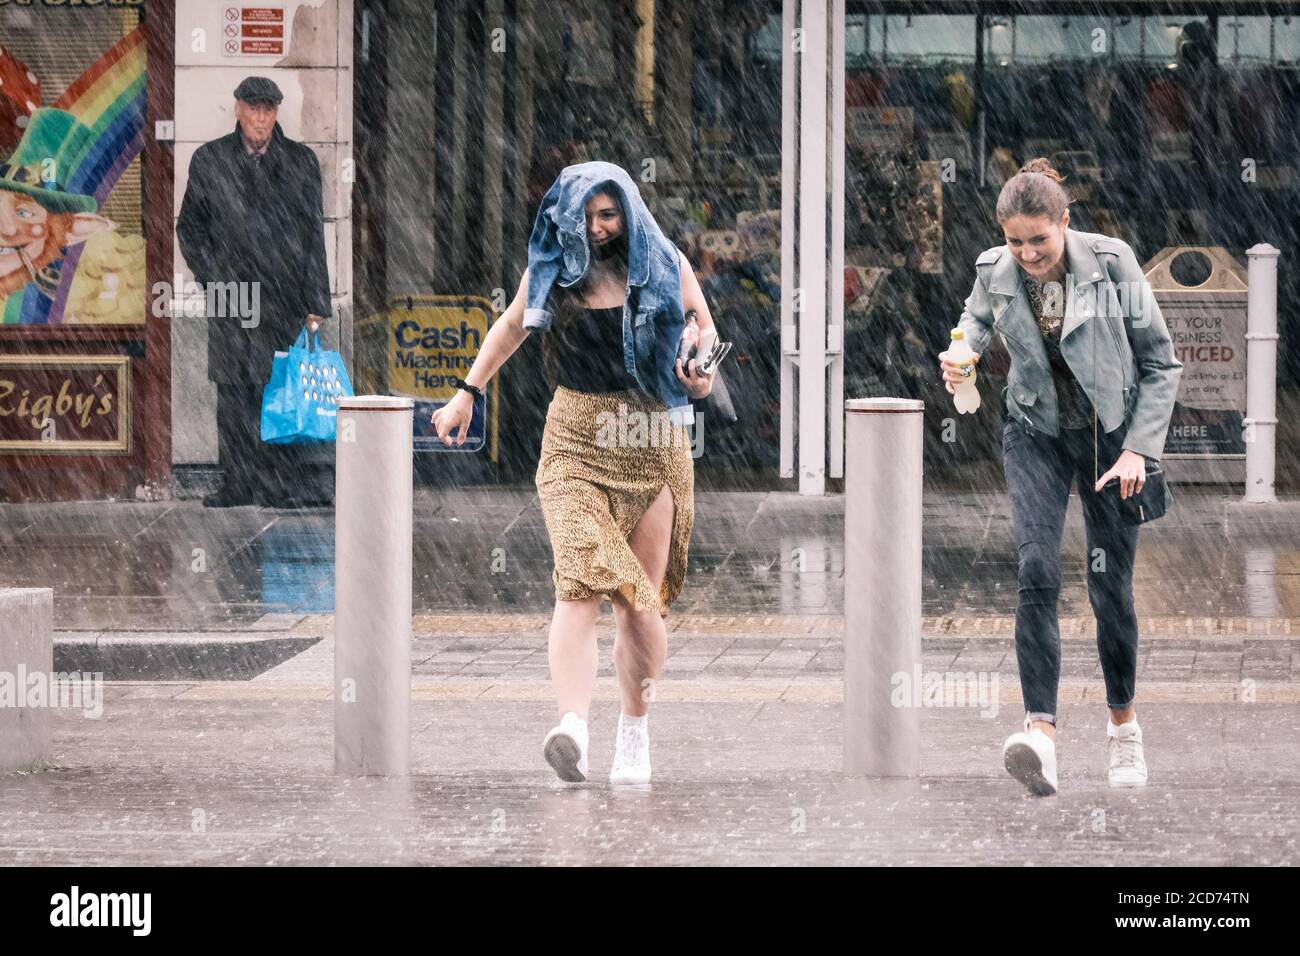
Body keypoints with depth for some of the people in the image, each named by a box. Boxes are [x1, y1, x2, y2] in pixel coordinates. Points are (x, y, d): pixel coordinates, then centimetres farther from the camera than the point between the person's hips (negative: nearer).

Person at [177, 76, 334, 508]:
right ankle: (238, 483, 6)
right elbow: (189, 226, 13)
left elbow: (313, 234, 8)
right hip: (230, 295, 0)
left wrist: (315, 303, 3)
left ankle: (288, 482, 0)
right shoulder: (209, 160, 7)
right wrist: (212, 276, 0)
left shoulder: (301, 161, 8)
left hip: (285, 298, 0)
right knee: (233, 391, 1)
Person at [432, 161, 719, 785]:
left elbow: (704, 326, 15)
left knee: (642, 601, 2)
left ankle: (635, 734, 18)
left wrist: (702, 373, -7)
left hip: (653, 445, 1)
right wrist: (468, 393, 21)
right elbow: (512, 325, 24)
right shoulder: (550, 270, 7)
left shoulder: (664, 265, 3)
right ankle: (572, 729, -35)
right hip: (576, 445, 0)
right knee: (580, 585, -20)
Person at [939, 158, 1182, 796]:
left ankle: (1123, 722, 26)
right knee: (1037, 572, -18)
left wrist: (1139, 449, -14)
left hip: (1112, 433, -1)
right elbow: (976, 318, 17)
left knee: (1110, 586, 2)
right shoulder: (995, 273, -9)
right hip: (1036, 432, 1)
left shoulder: (1111, 264, -17)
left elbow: (1162, 364, -8)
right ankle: (1040, 730, -28)